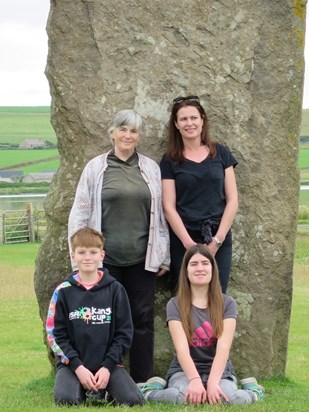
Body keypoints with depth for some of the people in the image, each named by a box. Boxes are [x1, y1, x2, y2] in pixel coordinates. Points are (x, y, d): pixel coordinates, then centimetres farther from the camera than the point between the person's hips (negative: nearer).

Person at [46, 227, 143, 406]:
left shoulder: (115, 289, 3)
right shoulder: (64, 291, 1)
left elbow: (124, 332, 1)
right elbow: (55, 334, -1)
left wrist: (107, 366, -10)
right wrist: (78, 366, -13)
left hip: (108, 363, 1)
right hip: (73, 364, -1)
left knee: (133, 400, -23)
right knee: (65, 399, -30)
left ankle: (103, 389, 10)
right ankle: (85, 390, 6)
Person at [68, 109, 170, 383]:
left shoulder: (150, 168, 8)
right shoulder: (95, 168, 3)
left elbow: (160, 214, 10)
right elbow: (80, 214, 2)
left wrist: (163, 255, 7)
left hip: (141, 258, 2)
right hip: (105, 258, -2)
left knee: (143, 318, 5)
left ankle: (142, 383, 13)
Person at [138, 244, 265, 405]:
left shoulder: (227, 303, 1)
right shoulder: (175, 305, -1)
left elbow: (223, 348, -12)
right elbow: (182, 349, -14)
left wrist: (213, 382, -28)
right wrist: (195, 380, -32)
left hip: (219, 371, 1)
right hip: (184, 371, -1)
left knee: (229, 397, -34)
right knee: (186, 396, -37)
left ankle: (252, 390, -1)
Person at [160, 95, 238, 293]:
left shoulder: (221, 153, 6)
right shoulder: (170, 160, 3)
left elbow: (232, 200, 3)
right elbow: (169, 207, -3)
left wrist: (217, 239, -7)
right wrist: (190, 244, -13)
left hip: (219, 240, 1)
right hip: (183, 241, -1)